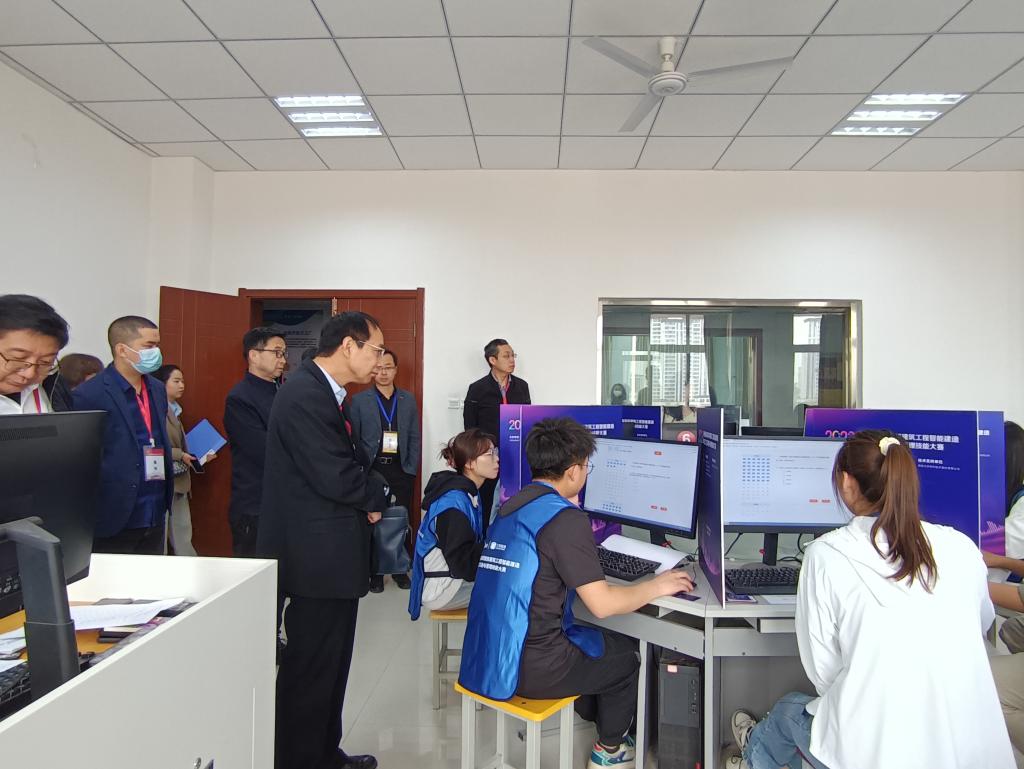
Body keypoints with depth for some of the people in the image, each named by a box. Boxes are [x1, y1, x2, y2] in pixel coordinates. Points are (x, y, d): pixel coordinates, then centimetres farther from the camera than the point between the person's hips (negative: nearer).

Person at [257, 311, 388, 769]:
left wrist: (367, 492, -4)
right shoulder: (305, 395, -21)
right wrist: (375, 496, -7)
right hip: (318, 556, -10)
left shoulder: (324, 392, 12)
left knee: (331, 663, 21)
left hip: (331, 553, 10)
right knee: (311, 668, 5)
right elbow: (336, 477, -26)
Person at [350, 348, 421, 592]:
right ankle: (375, 572, 17)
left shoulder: (408, 399, 9)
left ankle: (400, 569, 19)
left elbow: (415, 437, 8)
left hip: (401, 470, 2)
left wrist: (411, 469, 1)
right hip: (372, 469, -1)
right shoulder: (359, 400, 3)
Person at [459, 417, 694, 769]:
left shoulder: (511, 506, 4)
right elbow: (603, 604, -19)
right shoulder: (565, 518, -20)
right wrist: (657, 586, -3)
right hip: (529, 667, -8)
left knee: (603, 640, 30)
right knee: (628, 653, 19)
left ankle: (593, 715, 51)